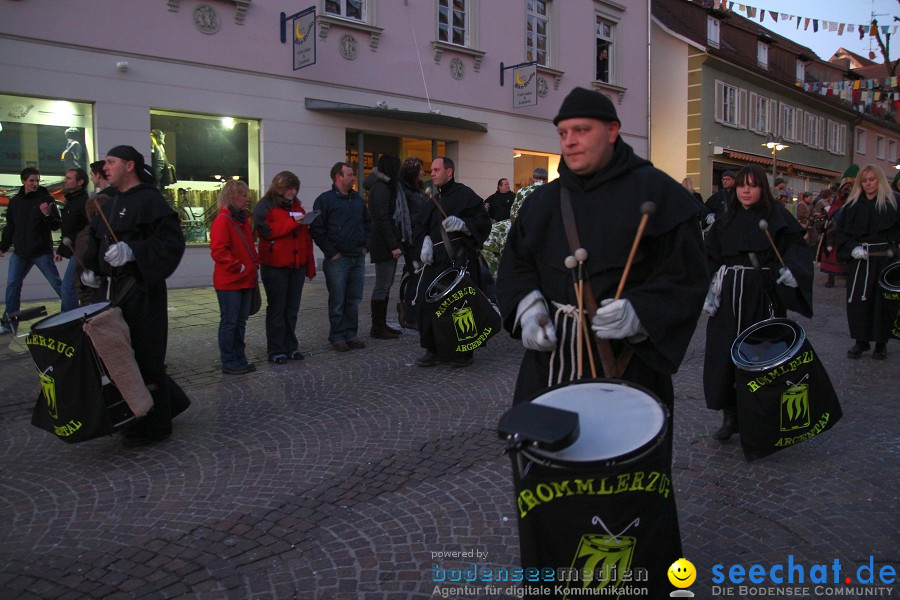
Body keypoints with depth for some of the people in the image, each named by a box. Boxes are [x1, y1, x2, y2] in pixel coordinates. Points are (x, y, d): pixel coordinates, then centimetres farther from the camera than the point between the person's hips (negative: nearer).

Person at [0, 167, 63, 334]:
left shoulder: (46, 198, -5)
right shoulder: (15, 201, 10)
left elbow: (56, 226, -9)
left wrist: (48, 215, -28)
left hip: (42, 252, -5)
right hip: (20, 252, 5)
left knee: (56, 284, -1)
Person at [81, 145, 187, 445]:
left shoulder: (149, 200, -10)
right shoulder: (111, 204, 19)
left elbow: (172, 241, -19)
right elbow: (97, 239, 26)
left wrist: (133, 251, -27)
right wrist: (91, 268, 11)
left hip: (142, 289, -9)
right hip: (118, 288, 9)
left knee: (144, 356, -3)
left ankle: (152, 425, 9)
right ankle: (170, 400, 29)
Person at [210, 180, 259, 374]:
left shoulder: (244, 218, 14)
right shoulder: (222, 220, -13)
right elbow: (218, 251, -21)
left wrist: (253, 263, 11)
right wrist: (238, 267, -17)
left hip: (246, 280, 8)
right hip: (229, 282, -8)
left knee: (241, 322, 14)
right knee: (229, 322, -1)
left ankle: (239, 358, 22)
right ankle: (228, 363, 7)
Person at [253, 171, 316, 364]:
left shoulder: (297, 207, 17)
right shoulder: (265, 207, -1)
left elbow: (306, 238, 16)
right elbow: (266, 231, -16)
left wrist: (310, 266, 12)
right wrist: (292, 223, -19)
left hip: (297, 266, 6)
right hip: (275, 266, -6)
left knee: (292, 309, 9)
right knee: (276, 309, -1)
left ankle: (290, 347, 18)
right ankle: (276, 351, 6)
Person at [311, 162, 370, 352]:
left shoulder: (357, 199, 15)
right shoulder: (325, 200, -5)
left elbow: (367, 224, 24)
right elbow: (317, 229, -9)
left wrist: (365, 246, 12)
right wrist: (331, 253, -11)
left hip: (358, 259, 6)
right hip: (338, 260, -6)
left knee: (354, 300, 9)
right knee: (337, 301, -1)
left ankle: (351, 334, 18)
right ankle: (337, 337, 7)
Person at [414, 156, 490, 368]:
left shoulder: (464, 194, -3)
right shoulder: (435, 201, 21)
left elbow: (484, 221, -8)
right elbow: (421, 226, 24)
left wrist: (462, 223, -23)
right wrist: (425, 241, 4)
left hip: (460, 259, -7)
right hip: (437, 260, 7)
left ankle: (464, 352, 8)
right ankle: (432, 349, 15)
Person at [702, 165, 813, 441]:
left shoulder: (776, 215, 3)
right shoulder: (726, 221, 12)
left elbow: (798, 245, -1)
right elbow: (711, 258, 9)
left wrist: (791, 268, -21)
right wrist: (709, 290, -1)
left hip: (764, 296, -3)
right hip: (729, 296, 3)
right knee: (725, 354, 0)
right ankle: (730, 416, 10)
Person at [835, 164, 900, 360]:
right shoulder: (853, 204, 7)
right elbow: (841, 230, 5)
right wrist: (852, 248, -9)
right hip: (859, 260, 2)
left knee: (883, 301, 3)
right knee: (857, 301, 0)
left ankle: (881, 343, 14)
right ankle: (861, 341, 12)